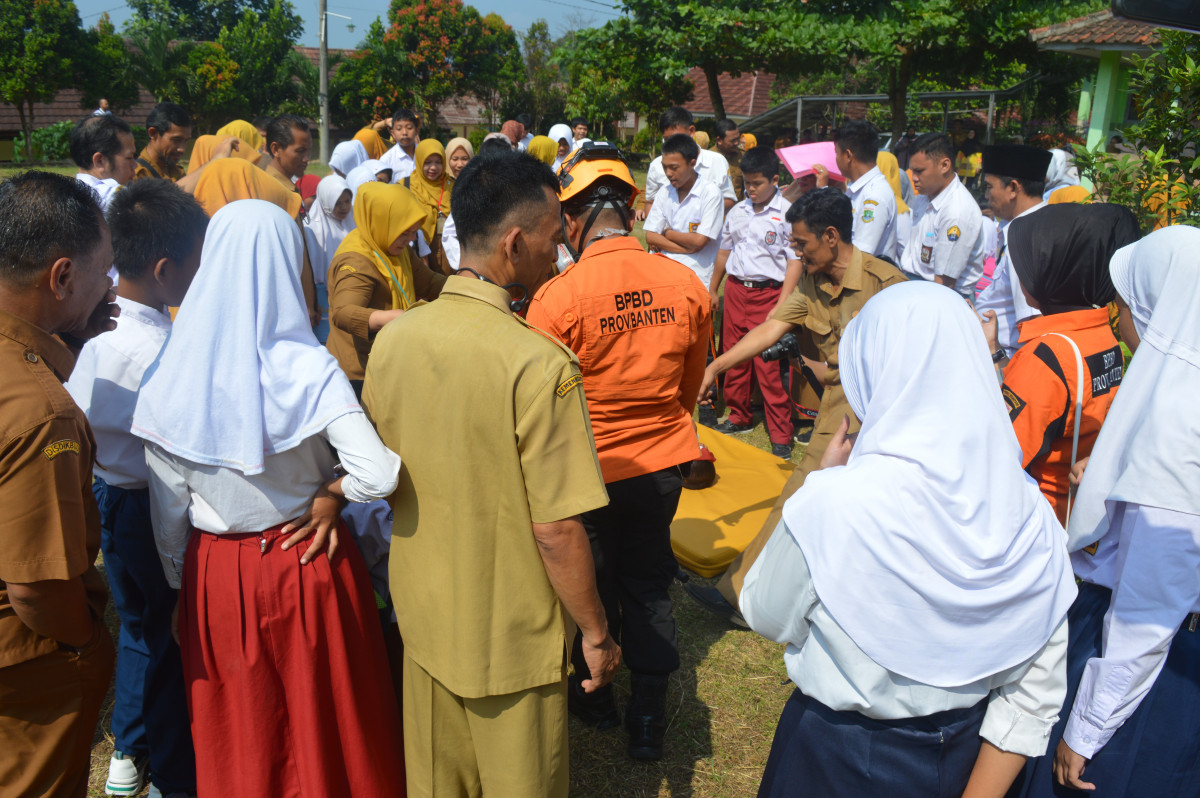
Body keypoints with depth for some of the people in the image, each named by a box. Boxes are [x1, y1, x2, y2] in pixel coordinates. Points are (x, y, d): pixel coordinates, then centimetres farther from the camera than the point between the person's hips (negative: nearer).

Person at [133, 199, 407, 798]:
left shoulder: (169, 373, -9)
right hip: (308, 564, -2)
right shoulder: (308, 370, -19)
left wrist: (183, 585, 13)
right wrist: (331, 491, -7)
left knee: (236, 745, 20)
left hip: (214, 576, 3)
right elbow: (379, 475, -27)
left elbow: (168, 508, -1)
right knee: (324, 729, 18)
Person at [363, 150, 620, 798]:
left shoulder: (391, 339, -7)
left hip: (423, 616, 6)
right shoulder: (540, 365, -26)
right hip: (513, 635, -5)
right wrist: (595, 633, -10)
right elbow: (556, 529, -23)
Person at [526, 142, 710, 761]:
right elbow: (691, 385, 6)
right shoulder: (686, 285, -9)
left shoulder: (557, 299, -23)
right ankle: (648, 719, 29)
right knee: (649, 583, 20)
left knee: (592, 587, 18)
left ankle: (593, 693, 39)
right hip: (663, 464, 4)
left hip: (591, 471, -3)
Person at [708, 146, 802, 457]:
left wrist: (781, 305, -17)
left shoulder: (787, 214, -7)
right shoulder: (738, 212, 10)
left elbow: (795, 261, -10)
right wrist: (712, 290, 22)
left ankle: (781, 434, 3)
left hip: (768, 293, -6)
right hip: (735, 291, 6)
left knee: (769, 364, -5)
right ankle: (739, 417, 29)